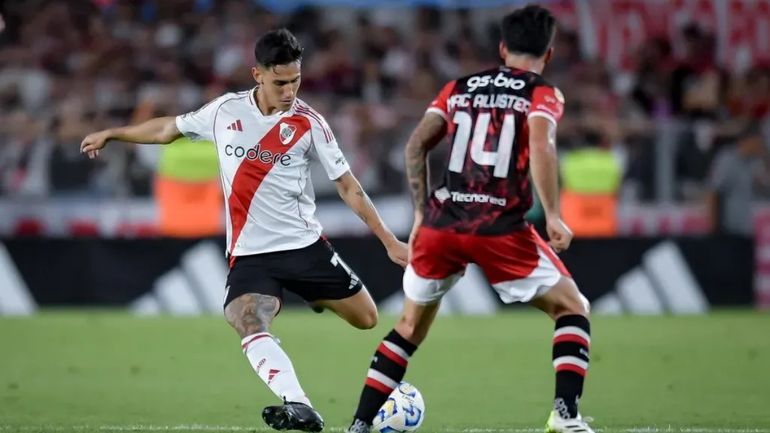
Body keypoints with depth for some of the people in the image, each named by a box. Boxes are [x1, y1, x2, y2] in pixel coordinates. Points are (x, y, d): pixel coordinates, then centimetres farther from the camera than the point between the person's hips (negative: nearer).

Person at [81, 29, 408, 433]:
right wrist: (111, 134, 27)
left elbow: (347, 186, -1)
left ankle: (318, 296, 36)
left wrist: (389, 241, -3)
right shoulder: (226, 110, -1)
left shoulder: (308, 122, -6)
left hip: (305, 245, 1)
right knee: (248, 324, -29)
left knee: (366, 319, 4)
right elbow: (169, 129, 18)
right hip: (250, 253, -1)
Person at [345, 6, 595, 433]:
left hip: (440, 222, 4)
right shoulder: (543, 94, 5)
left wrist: (421, 213, 16)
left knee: (410, 326, 21)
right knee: (572, 308, 12)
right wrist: (552, 216, -15)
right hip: (500, 228, -4)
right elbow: (541, 146, -14)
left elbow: (415, 146, 10)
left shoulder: (458, 88, 18)